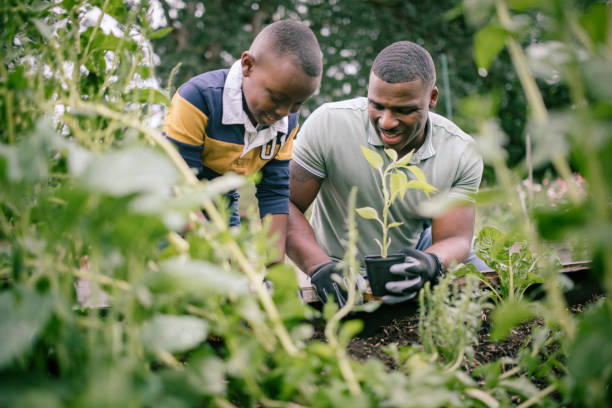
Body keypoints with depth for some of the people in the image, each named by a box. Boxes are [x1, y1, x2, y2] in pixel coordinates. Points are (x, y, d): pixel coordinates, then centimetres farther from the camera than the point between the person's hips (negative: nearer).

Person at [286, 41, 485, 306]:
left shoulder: (461, 153, -16)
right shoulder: (328, 124, -23)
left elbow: (454, 238, -17)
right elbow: (284, 204, -21)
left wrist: (431, 263, -42)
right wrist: (320, 266, -38)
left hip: (415, 251, 3)